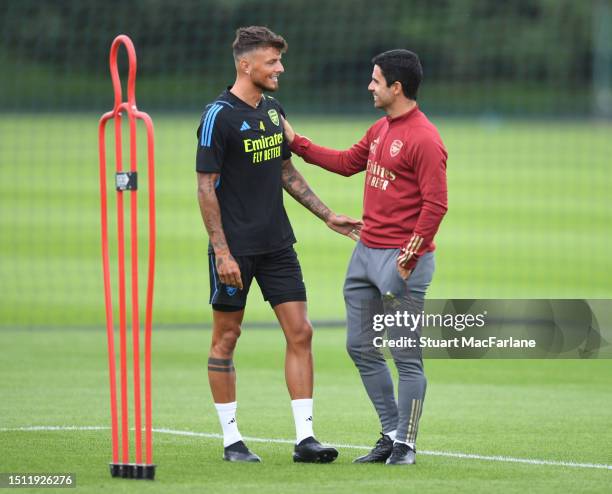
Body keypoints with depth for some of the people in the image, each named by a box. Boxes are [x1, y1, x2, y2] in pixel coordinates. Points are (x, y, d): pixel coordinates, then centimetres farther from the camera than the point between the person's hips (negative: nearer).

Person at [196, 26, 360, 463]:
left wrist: (328, 216, 17)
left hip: (277, 243, 7)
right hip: (235, 247, -7)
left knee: (300, 332, -1)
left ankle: (305, 437, 0)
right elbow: (206, 187, -13)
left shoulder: (274, 111, 10)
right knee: (226, 338, 3)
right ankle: (232, 440, 11)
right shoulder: (219, 117, -12)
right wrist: (222, 252, -18)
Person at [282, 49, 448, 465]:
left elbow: (435, 205, -18)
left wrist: (409, 258, -20)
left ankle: (406, 444, 5)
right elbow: (347, 163, 28)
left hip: (401, 259, -10)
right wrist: (296, 142, 26)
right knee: (361, 347, 13)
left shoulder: (424, 139, -15)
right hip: (366, 254, 10)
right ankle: (392, 434, 22)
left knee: (407, 357, -3)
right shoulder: (381, 130, 13)